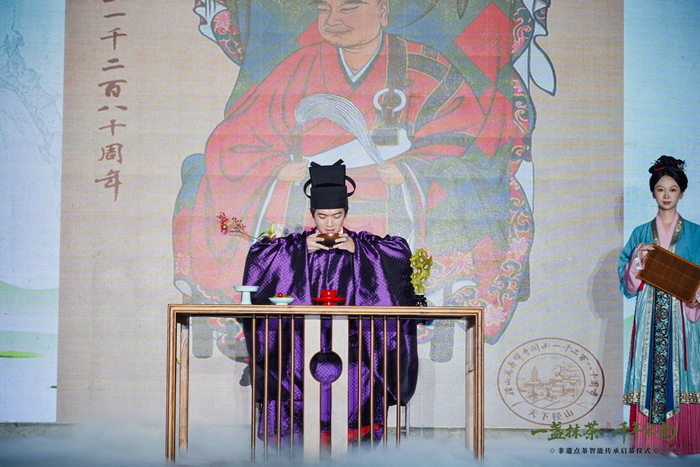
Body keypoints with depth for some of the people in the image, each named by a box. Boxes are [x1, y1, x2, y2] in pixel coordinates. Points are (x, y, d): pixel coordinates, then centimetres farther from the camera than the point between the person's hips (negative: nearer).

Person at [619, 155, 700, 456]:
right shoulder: (641, 233, 9)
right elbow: (627, 280, 6)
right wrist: (638, 258, -12)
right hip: (649, 315, 1)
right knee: (649, 368, -1)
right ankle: (648, 439, 6)